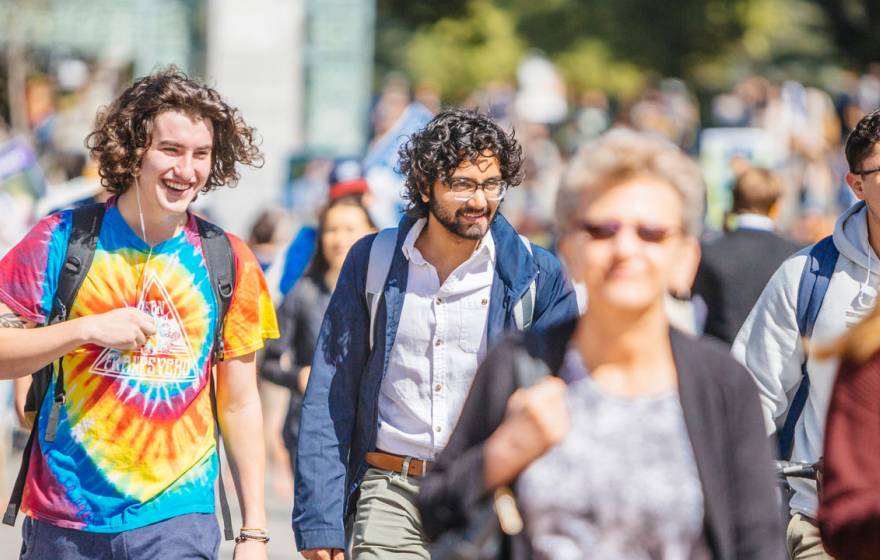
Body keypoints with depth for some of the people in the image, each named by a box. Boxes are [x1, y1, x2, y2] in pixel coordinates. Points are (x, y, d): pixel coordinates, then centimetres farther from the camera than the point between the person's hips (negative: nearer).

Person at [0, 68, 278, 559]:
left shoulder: (229, 262, 5)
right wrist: (86, 329, -17)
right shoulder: (63, 239, -1)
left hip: (176, 518, 1)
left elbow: (240, 405, 8)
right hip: (65, 519, 0)